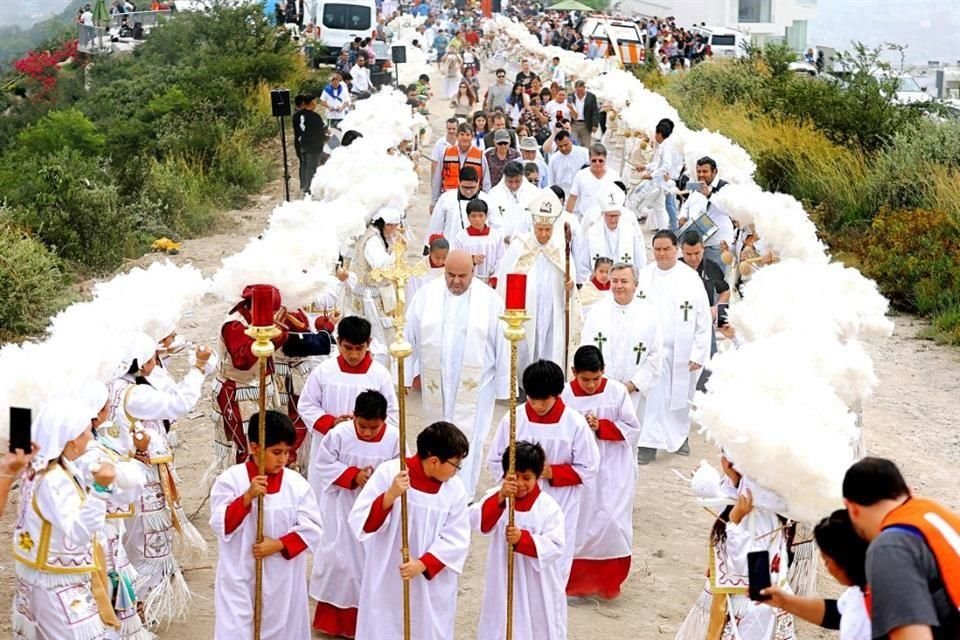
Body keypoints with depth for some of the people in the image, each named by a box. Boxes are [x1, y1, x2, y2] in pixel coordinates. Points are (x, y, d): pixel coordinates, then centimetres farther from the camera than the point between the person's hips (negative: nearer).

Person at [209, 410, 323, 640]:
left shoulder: (296, 483, -4)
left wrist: (278, 545, -16)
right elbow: (220, 525, -14)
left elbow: (312, 528, -5)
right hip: (240, 578, -2)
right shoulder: (231, 479, -9)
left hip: (282, 580, 2)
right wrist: (247, 497, -27)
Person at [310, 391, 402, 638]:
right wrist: (353, 476, -20)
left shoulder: (394, 437, -14)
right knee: (338, 559, 4)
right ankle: (331, 618, 22)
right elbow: (324, 465, -9)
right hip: (342, 508, -1)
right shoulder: (339, 434, -18)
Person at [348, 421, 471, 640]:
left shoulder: (455, 488, -6)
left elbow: (457, 539, -6)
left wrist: (423, 565, -19)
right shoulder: (388, 472, -14)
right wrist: (390, 496, -33)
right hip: (387, 584, -2)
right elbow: (359, 522, -17)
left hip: (432, 587, 2)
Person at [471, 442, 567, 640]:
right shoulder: (496, 496, -8)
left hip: (538, 586, -2)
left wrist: (522, 539, -32)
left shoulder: (548, 506, -12)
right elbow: (477, 521, -26)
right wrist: (500, 498, -41)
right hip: (503, 582, 2)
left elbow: (556, 545, -19)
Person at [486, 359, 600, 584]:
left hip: (560, 508, -1)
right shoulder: (512, 420, -8)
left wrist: (552, 472, -17)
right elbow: (494, 462, 1)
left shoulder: (575, 424, -11)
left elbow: (587, 469, -5)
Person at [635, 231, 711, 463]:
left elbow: (703, 321, -4)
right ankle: (649, 443, -1)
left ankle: (680, 435, 33)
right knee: (652, 396, -4)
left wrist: (698, 353, -6)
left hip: (682, 351, 0)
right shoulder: (643, 276, 0)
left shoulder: (690, 279, -5)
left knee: (680, 397, 14)